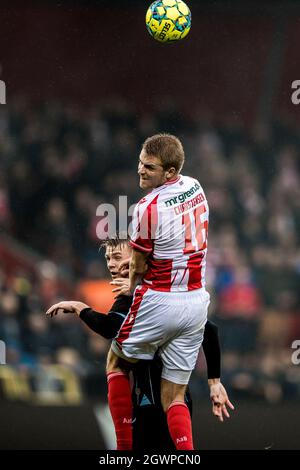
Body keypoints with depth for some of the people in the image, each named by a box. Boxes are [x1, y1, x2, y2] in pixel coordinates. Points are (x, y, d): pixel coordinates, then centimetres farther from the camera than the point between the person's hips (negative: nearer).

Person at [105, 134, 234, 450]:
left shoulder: (148, 208, -20)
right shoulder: (195, 188, 4)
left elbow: (138, 265, -7)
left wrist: (131, 287, 17)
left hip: (159, 303, -6)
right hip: (197, 302, 6)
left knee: (116, 363, 20)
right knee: (174, 396, 9)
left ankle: (124, 447, 14)